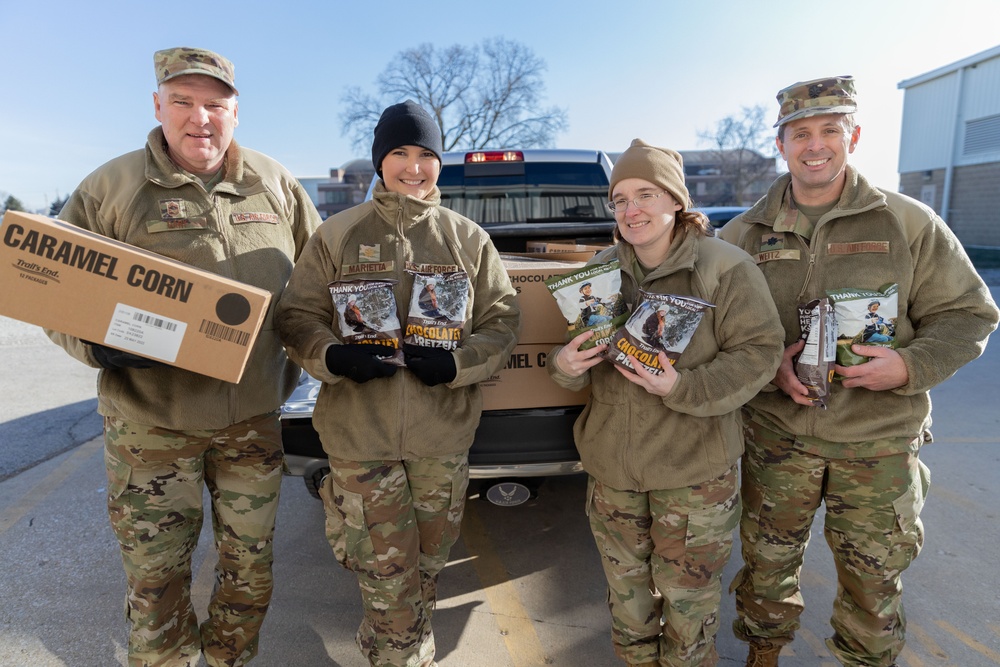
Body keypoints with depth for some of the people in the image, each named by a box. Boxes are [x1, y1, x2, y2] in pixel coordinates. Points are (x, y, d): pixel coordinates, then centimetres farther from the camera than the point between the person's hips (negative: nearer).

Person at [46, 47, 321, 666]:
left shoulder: (275, 184, 5)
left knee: (250, 568, 15)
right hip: (150, 421, -2)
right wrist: (100, 345, -19)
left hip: (254, 417, 2)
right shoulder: (112, 186, -1)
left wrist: (295, 367, 6)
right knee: (156, 577, 10)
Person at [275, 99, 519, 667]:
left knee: (427, 568, 18)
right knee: (388, 576, 5)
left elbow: (503, 320, 5)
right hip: (360, 434, -2)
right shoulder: (338, 235, 2)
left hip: (444, 435, 2)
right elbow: (297, 316, 4)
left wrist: (459, 363, -13)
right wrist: (333, 357, -17)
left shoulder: (469, 239, 5)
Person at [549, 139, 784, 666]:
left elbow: (758, 351, -12)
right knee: (626, 591, 20)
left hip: (694, 468, -4)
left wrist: (683, 389, -26)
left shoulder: (724, 267, -11)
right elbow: (580, 359, 10)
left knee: (685, 594, 13)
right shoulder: (603, 269, 4)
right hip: (612, 464, 4)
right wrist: (566, 365, -14)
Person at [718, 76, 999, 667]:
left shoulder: (909, 223, -3)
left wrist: (911, 365, -17)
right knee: (768, 559, 16)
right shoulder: (745, 233, 1)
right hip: (776, 433, 1)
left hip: (879, 442, -1)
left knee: (873, 577, 14)